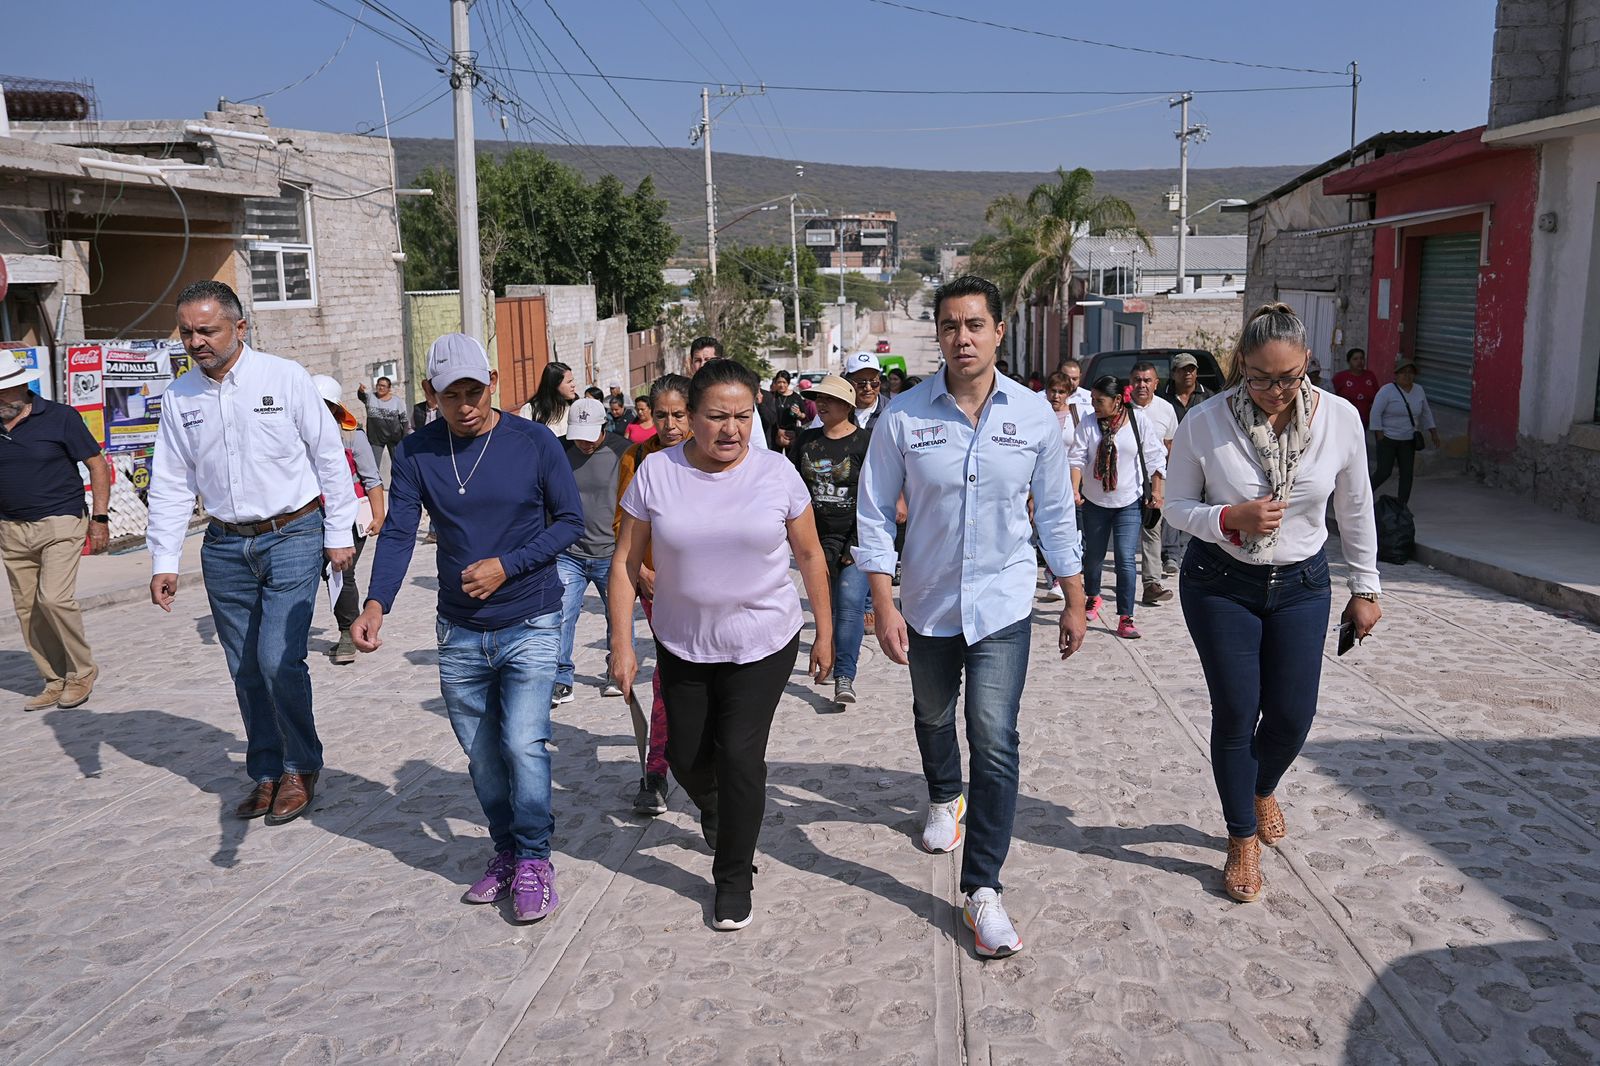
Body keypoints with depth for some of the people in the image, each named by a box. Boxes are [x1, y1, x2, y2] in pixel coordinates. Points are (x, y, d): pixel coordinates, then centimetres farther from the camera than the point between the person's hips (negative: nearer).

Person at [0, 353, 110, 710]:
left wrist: (99, 517, -8)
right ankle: (55, 682, 16)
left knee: (54, 598, -16)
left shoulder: (59, 417, -5)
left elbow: (97, 464, -2)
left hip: (60, 523, -5)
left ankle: (82, 672, 3)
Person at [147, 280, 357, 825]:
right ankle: (266, 774, 25)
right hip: (225, 547, 4)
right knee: (246, 671, 10)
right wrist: (164, 562, 3)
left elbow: (330, 455, -3)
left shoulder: (285, 377, -7)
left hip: (293, 537, -4)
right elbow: (170, 484, 8)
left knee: (279, 660, -12)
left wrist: (339, 534, -2)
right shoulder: (179, 396, 4)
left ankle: (301, 769, 10)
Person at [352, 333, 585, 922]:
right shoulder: (416, 453, -3)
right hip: (459, 631, 3)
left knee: (523, 744, -12)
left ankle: (534, 861, 8)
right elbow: (398, 533, -9)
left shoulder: (534, 441, -8)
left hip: (530, 624, -3)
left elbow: (570, 519, -4)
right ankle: (506, 851, 32)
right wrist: (376, 603, -27)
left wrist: (508, 565, -17)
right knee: (482, 756, 12)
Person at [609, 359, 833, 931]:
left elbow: (810, 556, 1)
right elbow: (626, 562, -3)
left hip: (763, 644, -2)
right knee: (686, 755, 14)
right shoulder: (656, 472, -8)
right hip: (682, 646, 2)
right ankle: (713, 812, 50)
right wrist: (621, 644, -6)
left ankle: (734, 879, 15)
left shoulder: (776, 472, -8)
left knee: (740, 755, -6)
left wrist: (824, 634, 3)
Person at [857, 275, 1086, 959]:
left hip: (1003, 605, -1)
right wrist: (883, 608, -12)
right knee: (933, 715, 23)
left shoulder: (1035, 415, -7)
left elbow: (1055, 513, 3)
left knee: (995, 738, -10)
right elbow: (875, 515, -6)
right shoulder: (903, 416, -11)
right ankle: (943, 798, 55)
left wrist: (1075, 602, 6)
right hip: (928, 603, 1)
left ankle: (982, 890, 0)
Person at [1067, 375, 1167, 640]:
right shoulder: (1088, 424, -3)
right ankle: (1092, 597, 43)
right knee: (1093, 554, 16)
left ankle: (1125, 618, -5)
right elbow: (1076, 458, -7)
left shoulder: (1138, 420, -6)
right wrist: (1075, 489, -20)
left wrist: (1157, 491, 0)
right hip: (1094, 501, 2)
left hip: (1129, 502, -2)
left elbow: (1155, 458, 1)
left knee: (1126, 559, -10)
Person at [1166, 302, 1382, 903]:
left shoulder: (1340, 418, -9)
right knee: (1235, 714, 1)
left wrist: (1365, 589, 7)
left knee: (1293, 714, 6)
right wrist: (1231, 518, -25)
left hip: (1301, 585, 2)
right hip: (1220, 585, -2)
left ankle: (1262, 789, 41)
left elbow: (1356, 510, 3)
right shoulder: (1205, 423, -16)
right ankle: (1243, 841, 21)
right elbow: (1176, 505, -6)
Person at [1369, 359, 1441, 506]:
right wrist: (1380, 435, -16)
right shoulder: (1387, 390, -11)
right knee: (1384, 472, -7)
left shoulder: (1418, 390, 6)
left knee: (1407, 473, 1)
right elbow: (1376, 413, -13)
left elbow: (1426, 413, 17)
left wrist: (1434, 433, 14)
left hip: (1408, 441, 5)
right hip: (1387, 439, -5)